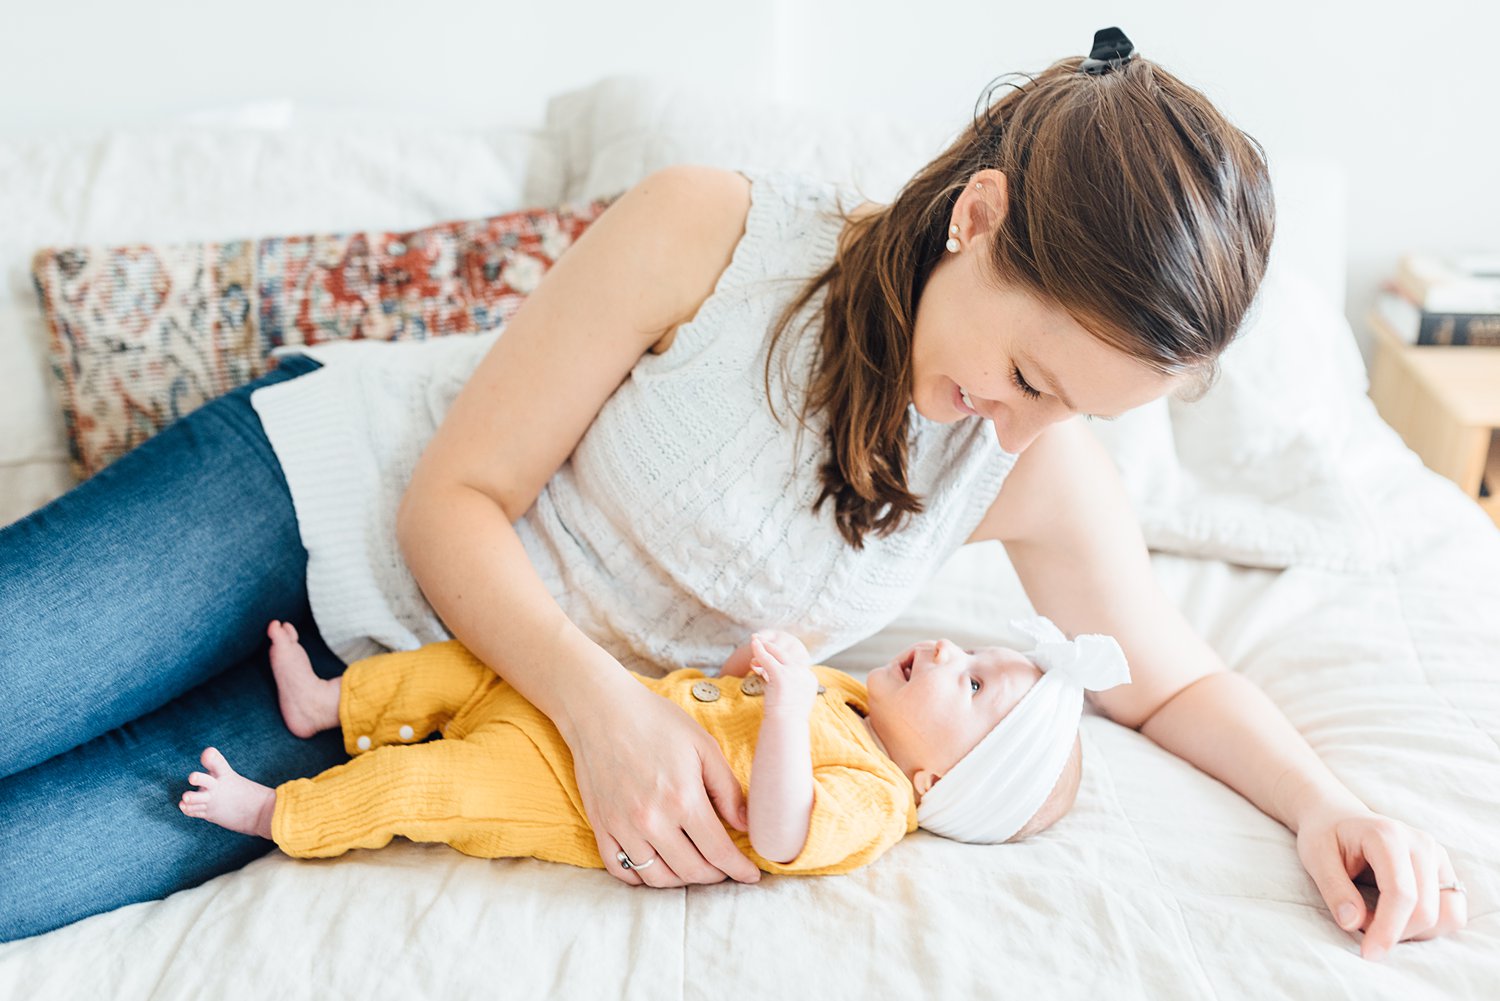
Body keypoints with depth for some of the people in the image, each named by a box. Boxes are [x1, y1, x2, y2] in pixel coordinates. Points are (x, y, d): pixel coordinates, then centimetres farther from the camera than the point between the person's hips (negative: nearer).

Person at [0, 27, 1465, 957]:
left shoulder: (1045, 474, -11)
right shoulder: (712, 233, -21)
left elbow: (1170, 678, 4)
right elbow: (454, 500, -16)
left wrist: (1326, 804, -16)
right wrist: (605, 704, -31)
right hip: (317, 492, -1)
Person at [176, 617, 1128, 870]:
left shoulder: (869, 802, -19)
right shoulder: (846, 697, 7)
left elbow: (779, 838, -39)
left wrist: (789, 705, -43)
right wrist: (764, 651, 2)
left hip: (567, 791, -8)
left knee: (417, 785, -14)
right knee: (470, 660, 8)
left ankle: (275, 812, 10)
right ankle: (326, 702, 27)